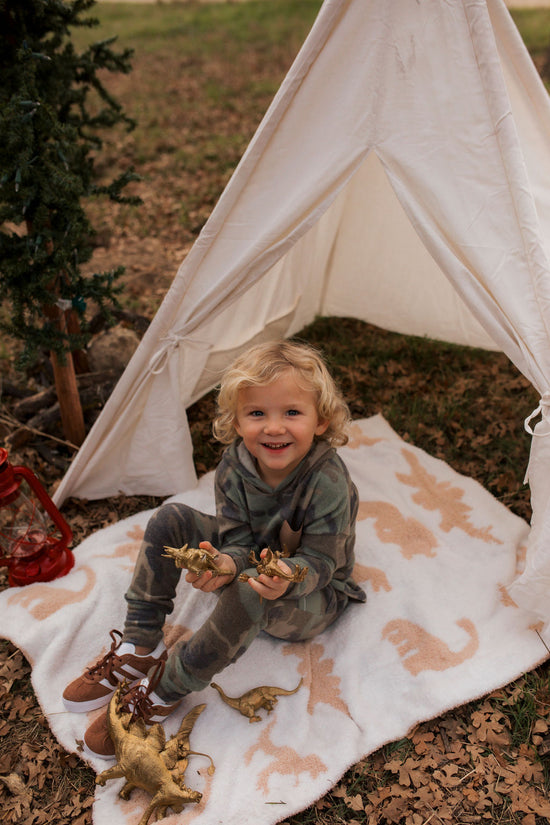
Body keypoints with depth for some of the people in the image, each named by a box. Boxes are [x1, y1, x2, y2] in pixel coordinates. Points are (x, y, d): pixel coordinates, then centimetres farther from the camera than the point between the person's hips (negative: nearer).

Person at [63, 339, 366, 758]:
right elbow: (239, 541, -13)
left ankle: (164, 691, -20)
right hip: (256, 559, 6)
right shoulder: (234, 465, -16)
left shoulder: (329, 483, -30)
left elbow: (319, 563, -24)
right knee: (170, 520, -11)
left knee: (250, 587, -40)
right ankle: (140, 648, -7)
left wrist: (287, 577, -47)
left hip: (316, 597, -5)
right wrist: (226, 563, -38)